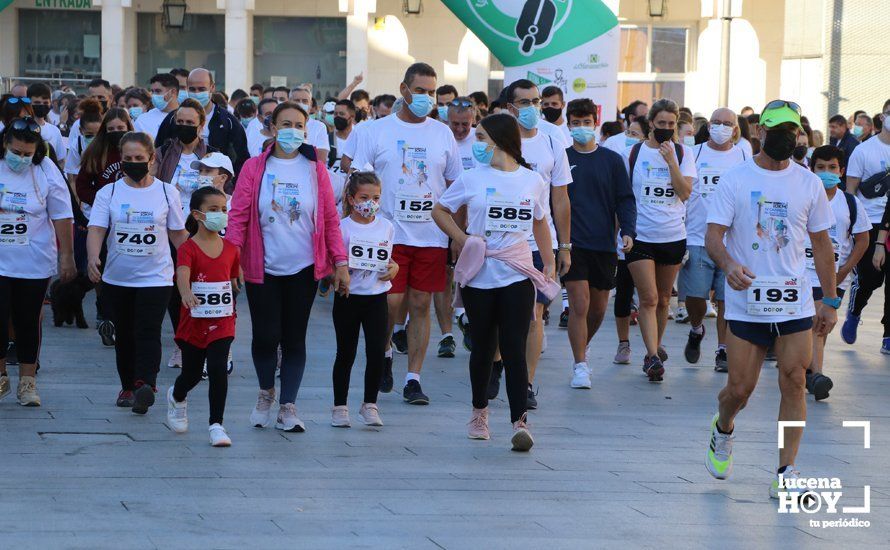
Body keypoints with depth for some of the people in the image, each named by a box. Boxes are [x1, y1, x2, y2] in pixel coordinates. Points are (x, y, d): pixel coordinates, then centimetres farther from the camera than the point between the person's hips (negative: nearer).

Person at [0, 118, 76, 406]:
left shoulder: (46, 171, -5)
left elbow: (62, 217, -1)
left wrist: (66, 257, -1)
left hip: (34, 265, 0)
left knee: (28, 322, 7)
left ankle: (27, 381, 15)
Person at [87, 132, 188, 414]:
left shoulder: (167, 192, 2)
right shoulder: (109, 193, 2)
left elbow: (178, 234, 9)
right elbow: (97, 229, -7)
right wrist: (93, 257, -26)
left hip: (156, 277, -2)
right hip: (117, 277, 2)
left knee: (148, 332, -16)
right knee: (124, 334, 12)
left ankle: (145, 385, -29)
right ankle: (127, 386, 23)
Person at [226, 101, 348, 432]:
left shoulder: (315, 170, 3)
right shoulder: (255, 168, -1)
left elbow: (330, 219, 4)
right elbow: (238, 216, -4)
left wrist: (340, 262, -1)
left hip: (303, 268, 1)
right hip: (262, 268, -1)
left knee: (294, 338, 5)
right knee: (265, 336, -2)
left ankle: (288, 407, 14)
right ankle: (266, 391, 26)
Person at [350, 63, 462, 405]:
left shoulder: (442, 134, 9)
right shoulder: (377, 131, 1)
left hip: (431, 234, 2)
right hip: (389, 233, -2)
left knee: (421, 305, 3)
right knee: (390, 302, -5)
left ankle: (413, 380, 8)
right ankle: (385, 354, 25)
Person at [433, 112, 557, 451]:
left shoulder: (533, 181, 4)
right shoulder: (472, 179, 2)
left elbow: (540, 222, 19)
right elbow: (439, 210, 12)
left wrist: (549, 263, 19)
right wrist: (460, 238, -2)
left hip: (518, 276, -1)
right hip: (479, 277, 1)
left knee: (514, 348, -9)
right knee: (483, 347, 10)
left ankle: (520, 421, -13)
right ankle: (480, 411, 28)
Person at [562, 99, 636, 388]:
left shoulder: (612, 160, 6)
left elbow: (625, 199, 5)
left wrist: (628, 231, -10)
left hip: (604, 244, 2)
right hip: (571, 244, -2)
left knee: (598, 308, 11)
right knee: (579, 305, -11)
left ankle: (582, 346, 37)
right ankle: (580, 366, -3)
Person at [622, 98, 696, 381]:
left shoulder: (683, 153, 4)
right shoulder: (633, 153, 2)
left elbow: (685, 193, -7)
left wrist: (670, 160, -15)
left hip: (673, 235, 2)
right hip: (640, 236, -2)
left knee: (663, 299, 12)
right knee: (649, 298, -11)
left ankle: (655, 347, 29)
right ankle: (653, 356, -15)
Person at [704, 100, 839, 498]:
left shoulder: (809, 183, 7)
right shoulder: (734, 180, -1)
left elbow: (821, 245, 12)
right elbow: (713, 234, -6)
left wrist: (831, 301, 9)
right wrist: (728, 264, -28)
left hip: (795, 304, 2)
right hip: (746, 302, -2)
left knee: (794, 384, -7)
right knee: (739, 389, 0)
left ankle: (785, 473, -1)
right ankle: (723, 430, 35)